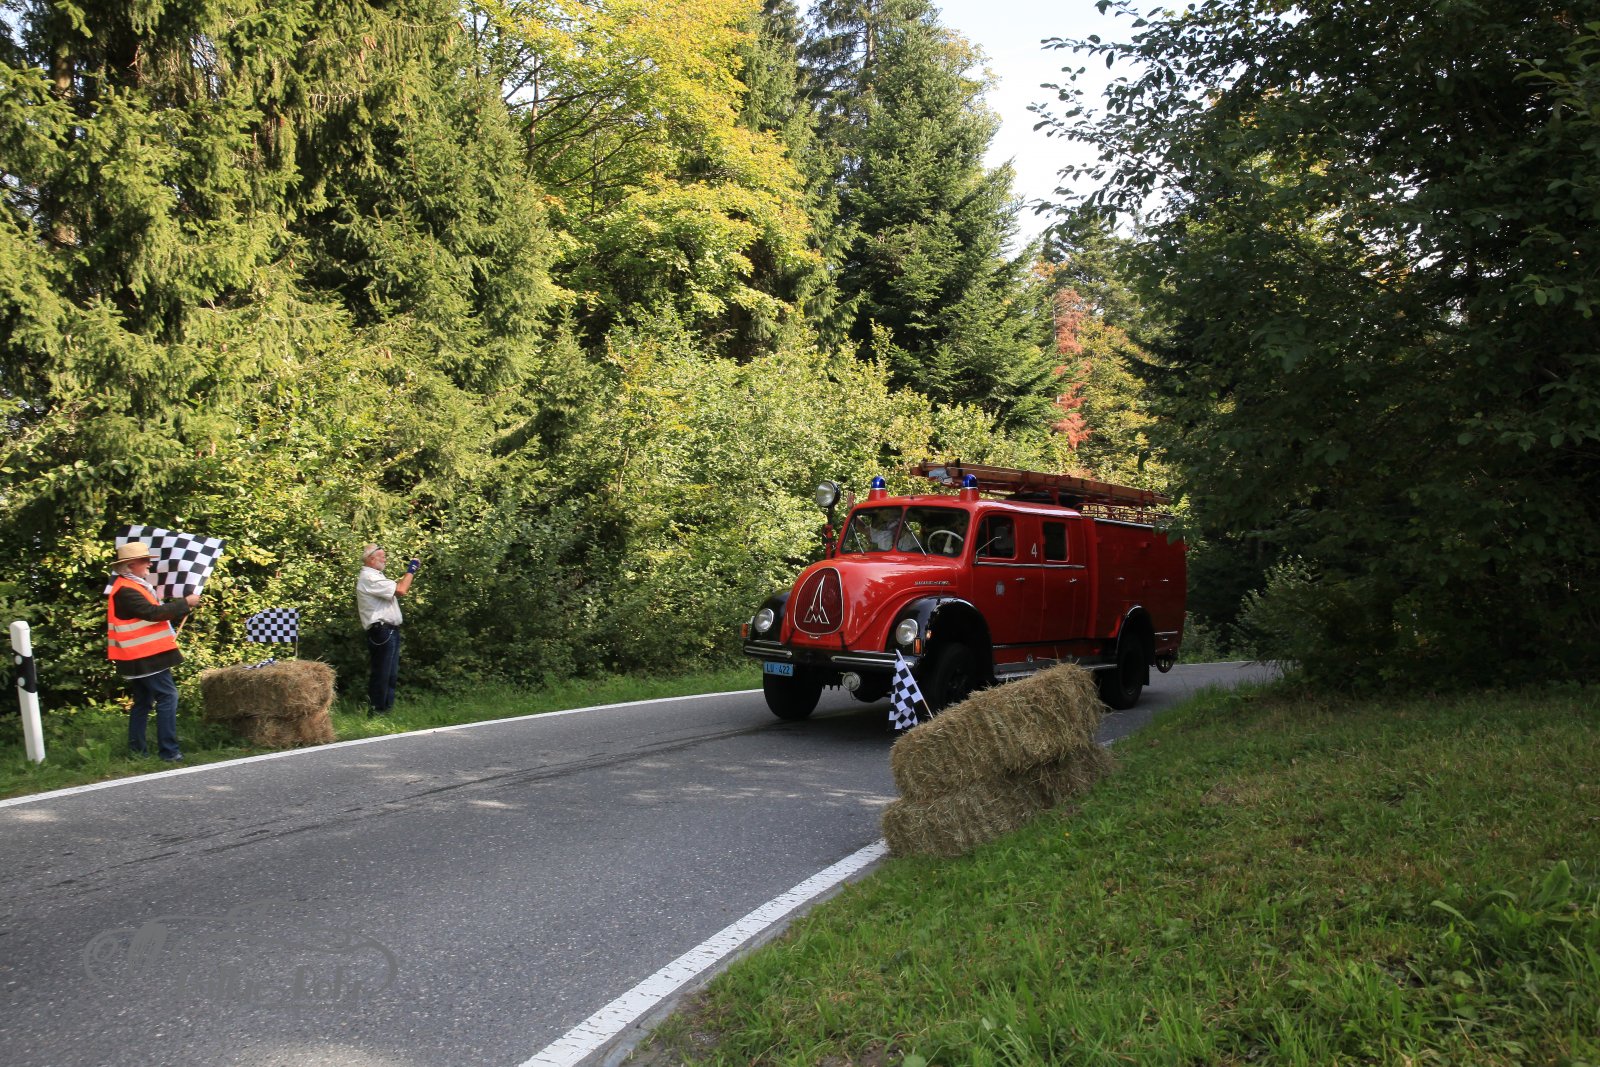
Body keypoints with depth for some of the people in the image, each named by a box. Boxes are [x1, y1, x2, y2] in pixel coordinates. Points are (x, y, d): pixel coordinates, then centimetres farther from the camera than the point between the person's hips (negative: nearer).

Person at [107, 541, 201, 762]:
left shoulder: (133, 586, 16)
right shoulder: (126, 590, -17)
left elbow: (150, 612, 22)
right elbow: (153, 613, -26)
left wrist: (182, 606, 11)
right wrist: (185, 603, -19)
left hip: (140, 657, 11)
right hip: (145, 657, -11)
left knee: (143, 702, 15)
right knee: (167, 696, -11)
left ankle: (137, 749, 21)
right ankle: (169, 751, -11)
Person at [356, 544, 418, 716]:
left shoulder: (374, 576, 20)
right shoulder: (369, 578, -15)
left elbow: (396, 587, 22)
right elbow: (401, 590, -19)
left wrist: (410, 573, 15)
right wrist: (411, 570, -8)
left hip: (389, 631, 11)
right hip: (382, 632, -11)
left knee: (391, 675, 14)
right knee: (380, 675, -5)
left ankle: (386, 709, 21)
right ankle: (376, 712, 1)